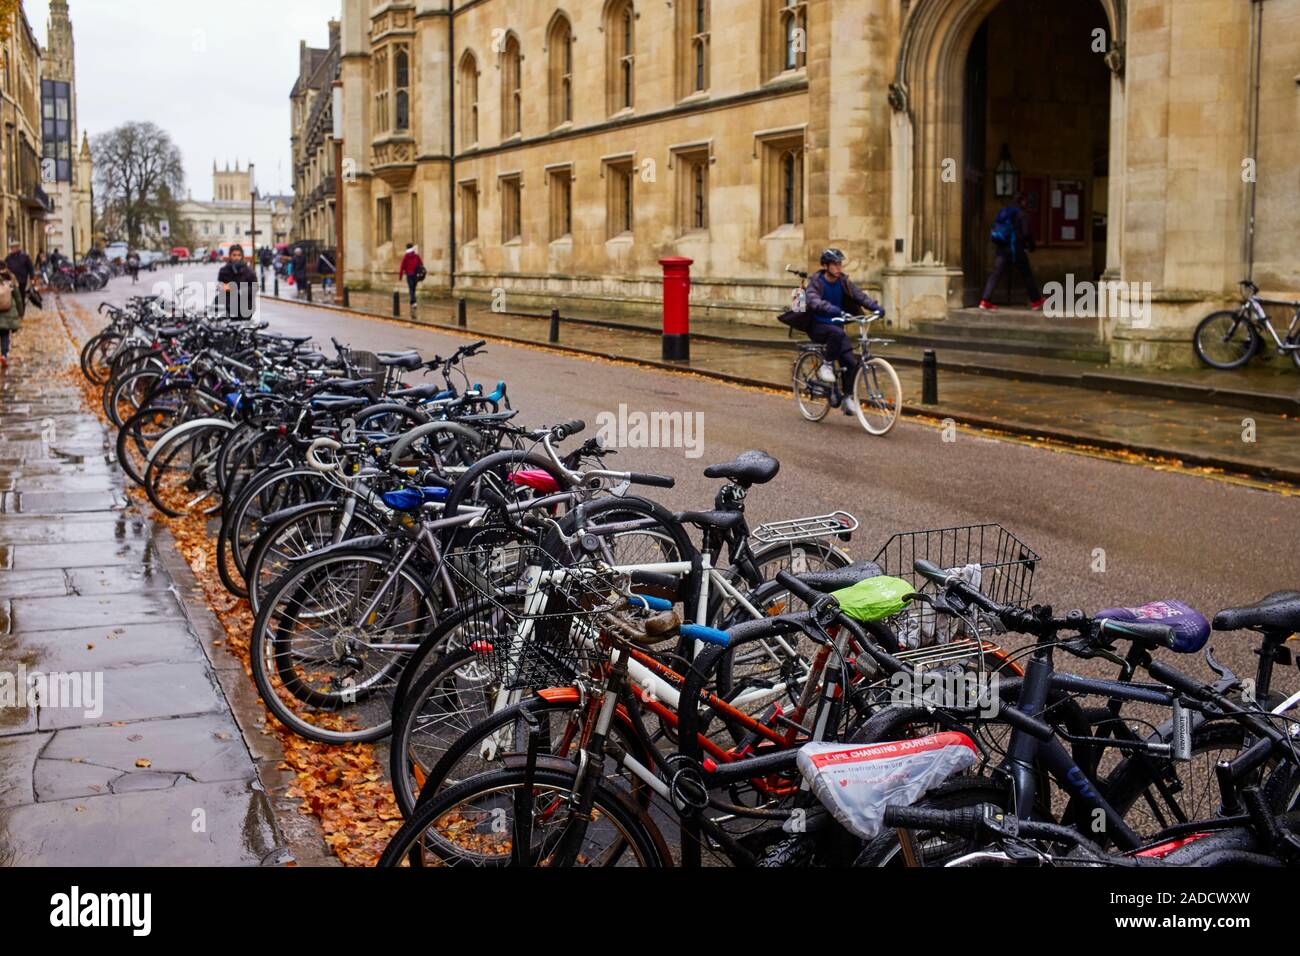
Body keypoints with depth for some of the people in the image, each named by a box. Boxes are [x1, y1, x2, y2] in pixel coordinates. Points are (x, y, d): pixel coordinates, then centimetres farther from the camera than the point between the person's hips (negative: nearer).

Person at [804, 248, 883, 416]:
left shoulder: (843, 281, 2)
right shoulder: (816, 282, -12)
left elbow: (859, 295, -8)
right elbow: (814, 301, -31)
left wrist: (876, 307, -27)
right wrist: (834, 310, -48)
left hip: (835, 325, 5)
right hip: (818, 326, -5)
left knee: (851, 361, -10)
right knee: (837, 332, -38)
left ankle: (848, 398, 4)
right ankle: (826, 366, -18)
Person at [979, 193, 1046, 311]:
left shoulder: (1003, 211, 12)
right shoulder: (1021, 214, -8)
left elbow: (995, 229, 15)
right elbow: (1026, 234, -12)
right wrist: (1031, 246, 4)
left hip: (1001, 248, 5)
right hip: (1015, 248, -5)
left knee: (996, 274, -1)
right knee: (1026, 274, 10)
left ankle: (985, 300, -14)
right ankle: (1036, 300, 21)